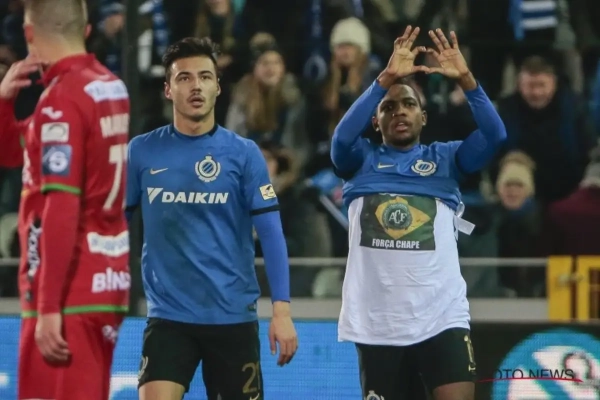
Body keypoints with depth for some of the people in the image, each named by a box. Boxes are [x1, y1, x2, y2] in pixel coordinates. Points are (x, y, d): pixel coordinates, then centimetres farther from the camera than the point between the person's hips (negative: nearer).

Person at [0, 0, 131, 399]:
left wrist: (49, 306, -22)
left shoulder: (61, 100, -15)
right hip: (108, 281, 9)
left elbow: (61, 211, -21)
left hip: (71, 291, -9)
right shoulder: (112, 88, 11)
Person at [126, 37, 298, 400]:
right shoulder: (142, 152, 3)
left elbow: (271, 233, -3)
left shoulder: (244, 154, 0)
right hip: (169, 316, 0)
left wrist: (282, 309, -11)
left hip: (233, 316, 0)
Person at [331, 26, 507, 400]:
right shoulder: (363, 160, 10)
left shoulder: (446, 158, 10)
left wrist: (466, 80, -19)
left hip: (442, 317, -1)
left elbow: (494, 135, -6)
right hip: (376, 324, 1)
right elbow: (343, 137, -12)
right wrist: (386, 79, -22)